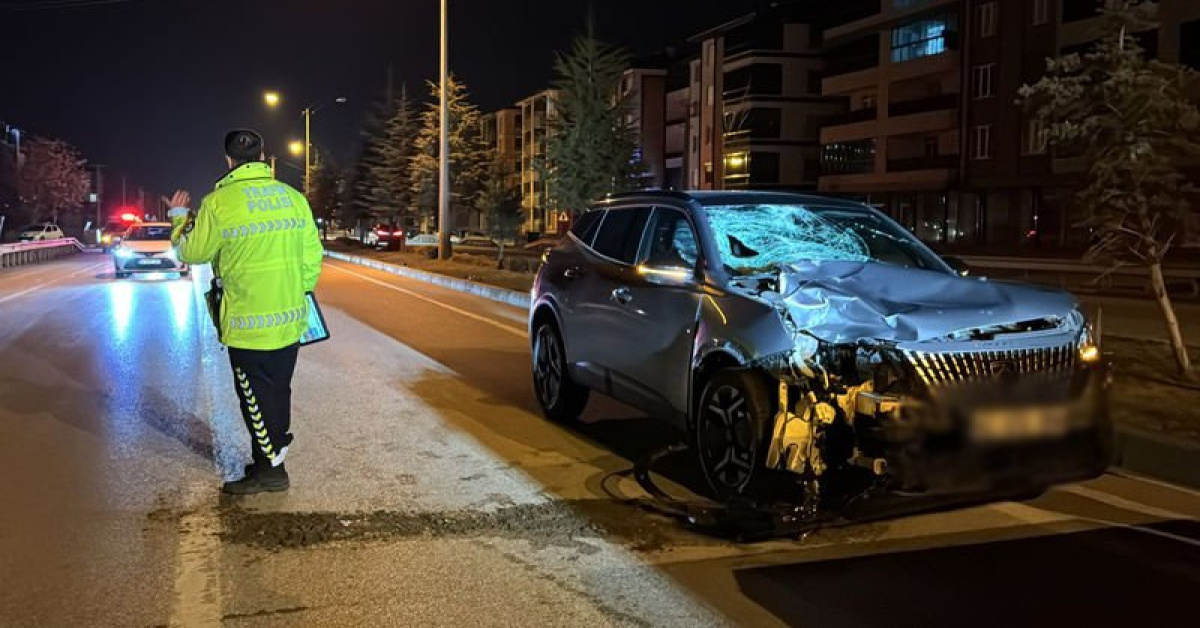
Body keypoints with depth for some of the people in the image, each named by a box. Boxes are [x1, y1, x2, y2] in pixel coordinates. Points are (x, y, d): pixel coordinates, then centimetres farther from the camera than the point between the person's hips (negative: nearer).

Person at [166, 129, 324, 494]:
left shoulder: (218, 203, -13)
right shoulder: (294, 198, 0)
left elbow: (192, 253, 1)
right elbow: (312, 259, 4)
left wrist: (180, 217, 18)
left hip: (247, 325, -5)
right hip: (291, 321, 5)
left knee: (257, 397, 7)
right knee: (278, 392, 18)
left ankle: (270, 470, 15)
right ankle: (272, 459, 31)